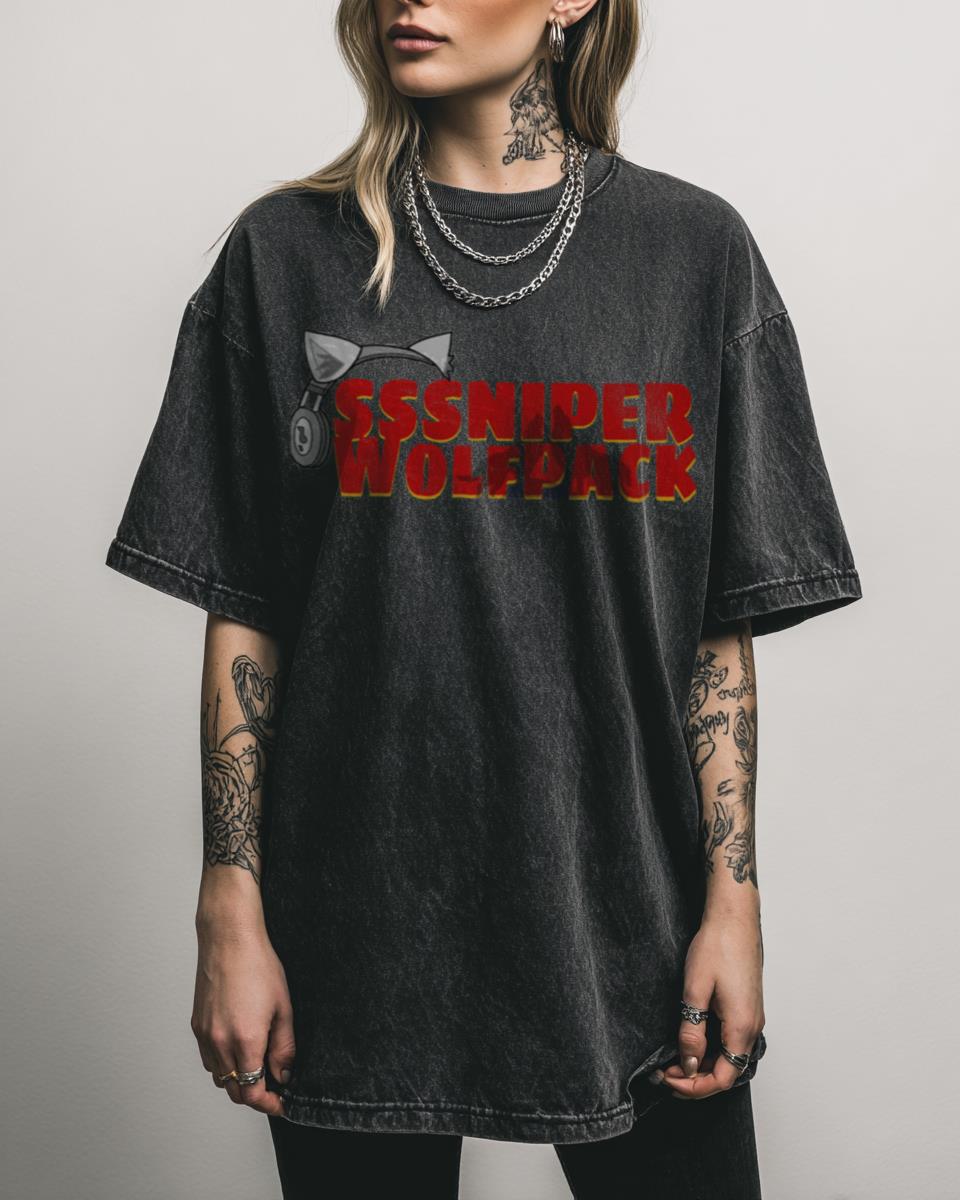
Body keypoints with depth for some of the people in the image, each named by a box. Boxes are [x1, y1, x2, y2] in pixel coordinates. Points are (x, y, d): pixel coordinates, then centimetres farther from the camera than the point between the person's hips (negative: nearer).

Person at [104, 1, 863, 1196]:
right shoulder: (288, 252, 2)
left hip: (628, 920, 1)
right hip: (357, 933, 0)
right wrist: (231, 913, -3)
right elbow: (242, 617, 1)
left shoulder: (693, 248, 2)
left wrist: (733, 897, -3)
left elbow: (722, 624, 2)